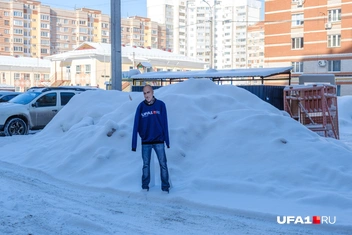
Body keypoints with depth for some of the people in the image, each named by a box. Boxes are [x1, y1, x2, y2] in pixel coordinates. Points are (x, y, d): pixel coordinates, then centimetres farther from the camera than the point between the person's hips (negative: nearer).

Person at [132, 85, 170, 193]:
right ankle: (145, 186, 19)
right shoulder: (141, 106, -3)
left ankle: (165, 186, 12)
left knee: (163, 164, 2)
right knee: (146, 164, 9)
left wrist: (167, 140, -4)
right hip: (145, 142, 1)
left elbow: (164, 123, -3)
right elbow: (136, 125, -5)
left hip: (159, 141, -1)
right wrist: (134, 144, -9)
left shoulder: (160, 105, -5)